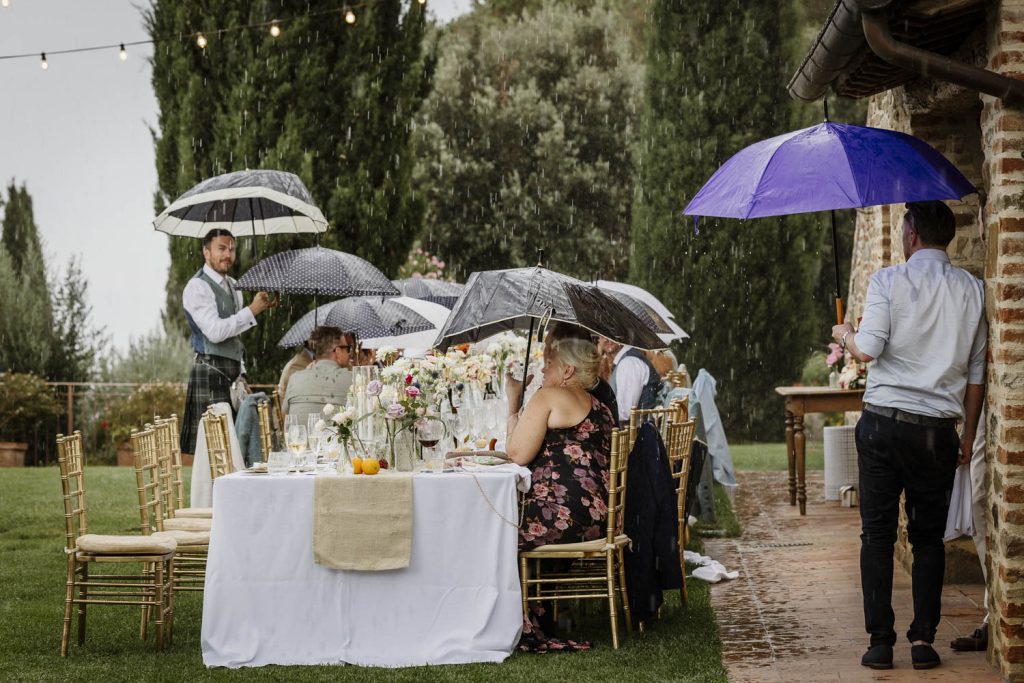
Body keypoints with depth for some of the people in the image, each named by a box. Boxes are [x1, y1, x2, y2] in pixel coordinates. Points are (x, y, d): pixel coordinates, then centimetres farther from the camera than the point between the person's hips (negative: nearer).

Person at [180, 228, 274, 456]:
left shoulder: (233, 286, 19)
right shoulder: (198, 287, -9)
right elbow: (215, 332, -20)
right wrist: (252, 310, -18)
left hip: (232, 373, 8)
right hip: (211, 373, -8)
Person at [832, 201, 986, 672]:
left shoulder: (888, 280, -4)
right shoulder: (972, 290, 6)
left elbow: (868, 350, -12)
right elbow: (977, 373, 8)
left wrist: (845, 335, 11)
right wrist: (968, 435, 17)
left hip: (883, 422, -2)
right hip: (938, 427, 2)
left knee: (877, 535, 4)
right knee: (929, 538, 10)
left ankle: (881, 641, 3)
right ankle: (923, 639, 5)